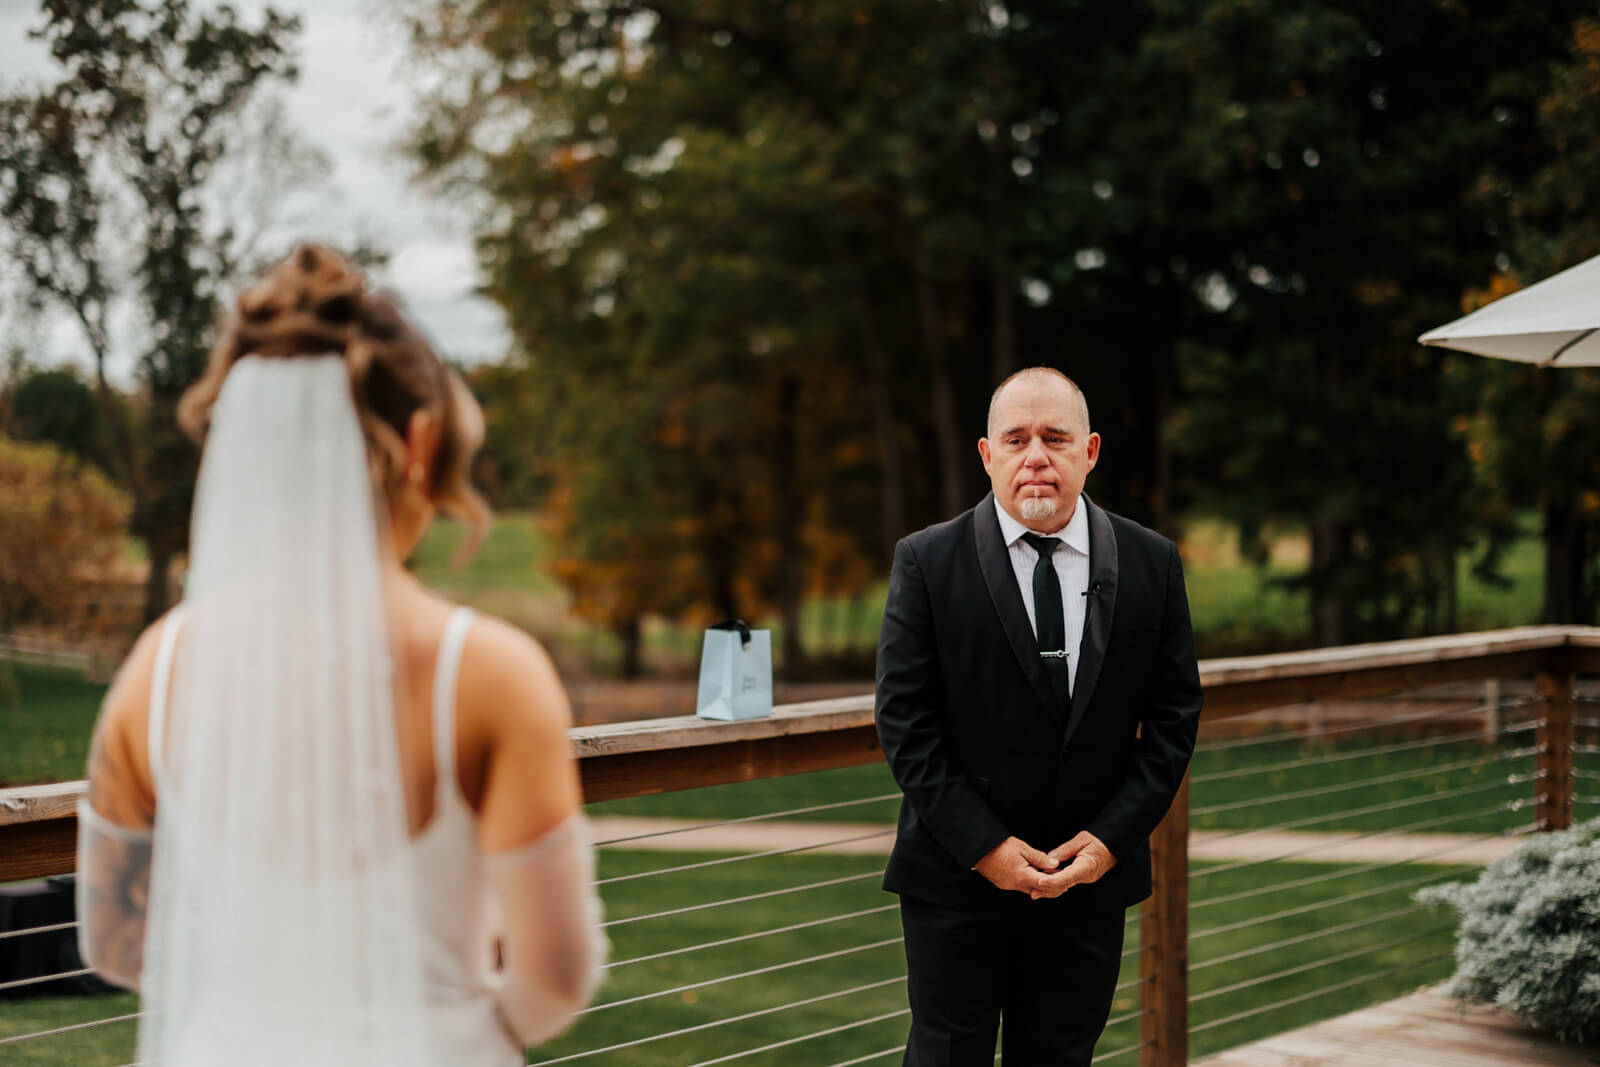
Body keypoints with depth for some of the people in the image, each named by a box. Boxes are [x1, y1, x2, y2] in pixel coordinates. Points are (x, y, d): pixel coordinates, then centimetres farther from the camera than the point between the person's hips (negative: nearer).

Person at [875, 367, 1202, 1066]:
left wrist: (1112, 838, -8)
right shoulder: (928, 562, -5)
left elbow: (1174, 716, 3)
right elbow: (904, 720, -8)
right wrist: (981, 844, -14)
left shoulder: (1151, 564, 2)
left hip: (1092, 877, 2)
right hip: (956, 878, -2)